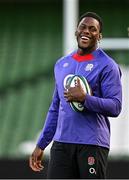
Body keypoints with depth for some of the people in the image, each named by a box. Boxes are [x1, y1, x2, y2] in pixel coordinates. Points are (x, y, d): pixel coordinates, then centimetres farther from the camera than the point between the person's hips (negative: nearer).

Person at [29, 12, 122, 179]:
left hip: (92, 144, -5)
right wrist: (40, 145, 18)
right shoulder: (61, 64, 18)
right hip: (61, 143, 5)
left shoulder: (107, 66, -2)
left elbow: (115, 107, -10)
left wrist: (84, 98, -22)